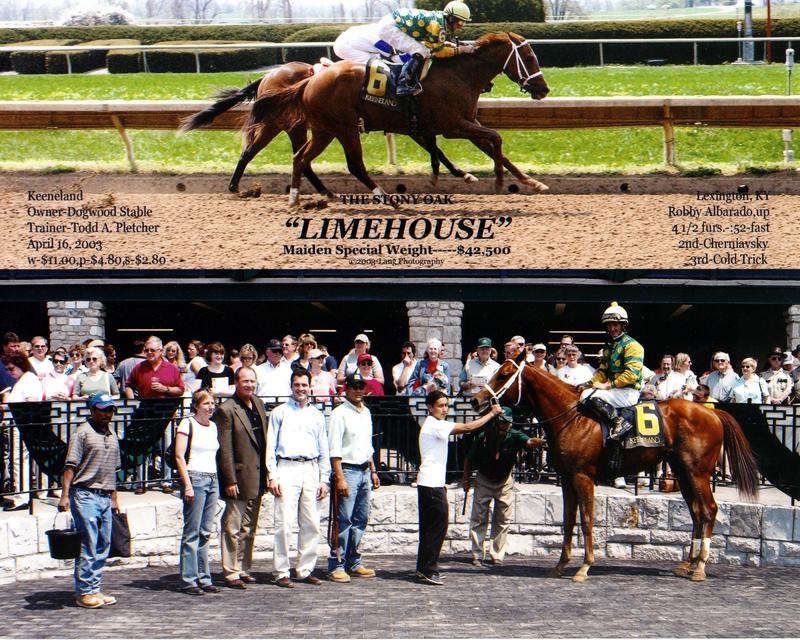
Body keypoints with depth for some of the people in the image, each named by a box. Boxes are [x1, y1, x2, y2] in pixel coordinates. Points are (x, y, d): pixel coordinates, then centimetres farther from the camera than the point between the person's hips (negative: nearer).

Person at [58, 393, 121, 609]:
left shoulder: (112, 436, 17)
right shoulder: (82, 432, -6)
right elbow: (70, 466, -11)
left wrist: (114, 497, 21)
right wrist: (65, 495, -18)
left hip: (105, 496, 7)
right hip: (85, 495, -7)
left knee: (103, 546, 8)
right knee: (88, 545, -7)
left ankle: (95, 589, 15)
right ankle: (84, 592, -2)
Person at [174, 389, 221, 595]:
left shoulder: (213, 426, 15)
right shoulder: (187, 424, -5)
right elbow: (179, 456, -10)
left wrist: (216, 481, 15)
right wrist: (187, 485, -15)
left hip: (212, 479, 7)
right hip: (195, 478, -7)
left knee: (205, 533, 8)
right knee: (192, 533, -5)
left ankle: (204, 579, 11)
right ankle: (189, 580, -2)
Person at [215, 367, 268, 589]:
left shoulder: (259, 404, 11)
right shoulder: (226, 410, -11)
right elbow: (225, 449, -13)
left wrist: (266, 474, 12)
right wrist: (230, 480, -16)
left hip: (257, 478, 7)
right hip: (239, 478, -7)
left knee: (249, 529, 13)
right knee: (233, 528, -1)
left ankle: (243, 569, 21)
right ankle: (231, 573, 4)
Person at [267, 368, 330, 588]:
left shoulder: (317, 415, 17)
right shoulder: (280, 412, 7)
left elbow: (324, 450, 18)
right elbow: (271, 446, 3)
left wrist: (324, 479, 10)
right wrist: (272, 476, -5)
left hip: (311, 469, 4)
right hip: (287, 469, -4)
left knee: (311, 524, 3)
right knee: (284, 523, -9)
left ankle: (305, 569, 11)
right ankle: (281, 572, -4)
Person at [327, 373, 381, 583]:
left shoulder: (366, 413, 15)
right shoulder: (339, 414, -9)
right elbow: (334, 449, -13)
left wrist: (373, 471, 19)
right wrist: (340, 478, -18)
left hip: (364, 471, 8)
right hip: (347, 470, -8)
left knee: (361, 520, 10)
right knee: (344, 521, -9)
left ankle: (353, 563, 17)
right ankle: (336, 566, -4)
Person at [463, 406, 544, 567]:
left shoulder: (514, 437, -20)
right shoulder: (482, 437, -20)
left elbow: (528, 442, -41)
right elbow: (469, 460, -7)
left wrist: (541, 442, -62)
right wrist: (466, 480, -3)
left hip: (504, 482, 1)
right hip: (483, 481, -1)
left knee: (503, 520, 5)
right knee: (479, 519, 2)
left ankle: (497, 556, 15)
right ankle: (478, 556, 10)